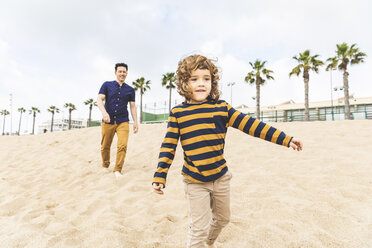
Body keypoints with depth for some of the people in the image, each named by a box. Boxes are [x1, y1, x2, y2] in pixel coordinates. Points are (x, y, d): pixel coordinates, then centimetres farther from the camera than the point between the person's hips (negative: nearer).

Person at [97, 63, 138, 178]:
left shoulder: (130, 90, 12)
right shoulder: (107, 85, 8)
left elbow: (133, 106, 12)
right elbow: (99, 100, -2)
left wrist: (135, 122, 4)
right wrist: (104, 112, -21)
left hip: (123, 122, 0)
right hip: (108, 121, 0)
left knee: (122, 146, -14)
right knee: (105, 147, 8)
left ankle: (117, 170, -3)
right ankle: (105, 166, 32)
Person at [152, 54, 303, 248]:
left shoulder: (222, 107, -5)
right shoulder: (177, 113, -8)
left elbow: (250, 125, -5)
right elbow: (168, 145, -6)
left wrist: (285, 139, -6)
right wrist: (159, 177, -9)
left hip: (221, 177, 4)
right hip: (195, 182, -3)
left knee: (222, 219, 25)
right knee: (199, 228, 0)